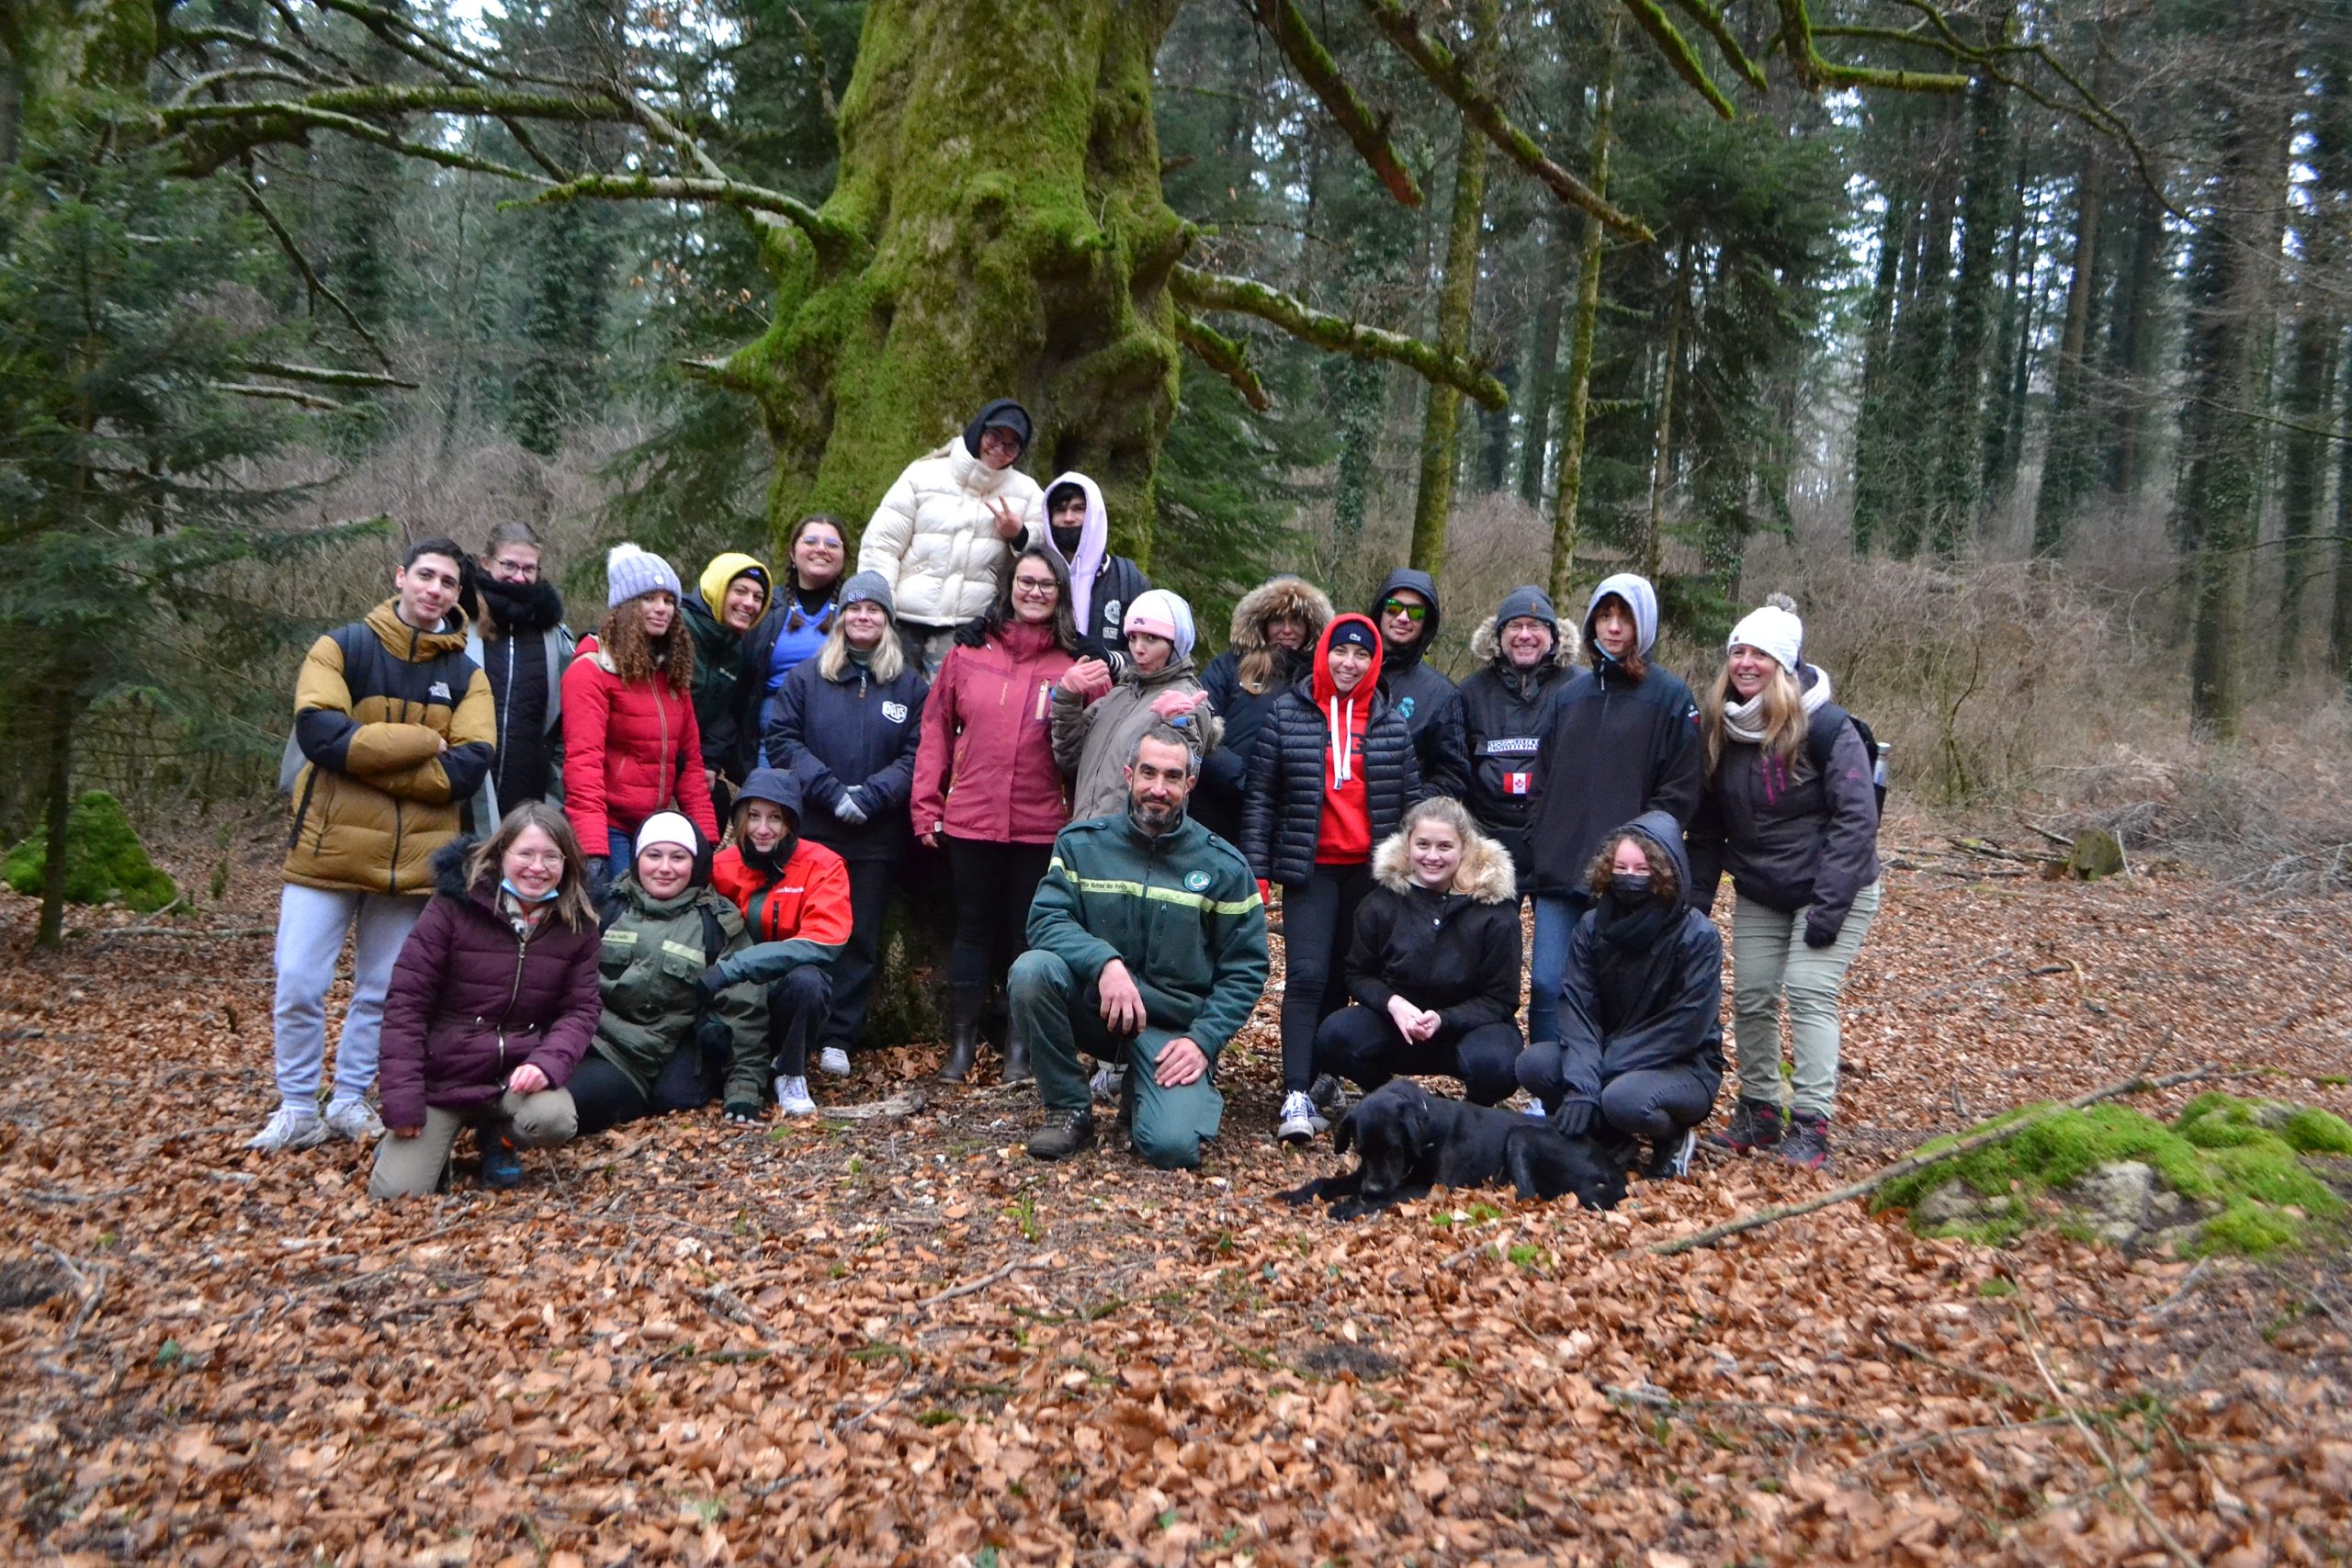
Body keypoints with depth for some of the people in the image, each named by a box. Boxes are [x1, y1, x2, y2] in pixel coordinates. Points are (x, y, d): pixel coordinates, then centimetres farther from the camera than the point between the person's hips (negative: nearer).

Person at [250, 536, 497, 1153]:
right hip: (328, 848, -2)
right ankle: (297, 1110, 16)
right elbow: (320, 733, -16)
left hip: (413, 862, 2)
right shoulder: (341, 648, 0)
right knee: (299, 987, 0)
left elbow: (467, 769, -10)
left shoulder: (468, 675, 4)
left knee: (382, 993, 11)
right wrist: (420, 743, -18)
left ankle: (350, 1102, 27)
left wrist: (366, 753, -15)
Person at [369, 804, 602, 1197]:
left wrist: (548, 1062, -22)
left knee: (554, 1120, -31)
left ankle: (497, 1135, 6)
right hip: (442, 1075, -2)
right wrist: (402, 1097, -15)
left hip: (519, 1074, 2)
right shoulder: (455, 905, -10)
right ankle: (428, 1138, 21)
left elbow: (581, 1009, -1)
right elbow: (406, 1001, -10)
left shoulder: (576, 924, -1)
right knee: (395, 1192, -15)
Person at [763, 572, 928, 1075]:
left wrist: (869, 795, -15)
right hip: (811, 831, -1)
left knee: (862, 939, 4)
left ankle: (837, 1039, 13)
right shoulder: (805, 677, 8)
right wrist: (830, 791, -13)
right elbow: (782, 740, -1)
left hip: (878, 839, 1)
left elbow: (917, 756, -1)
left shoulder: (910, 687, 8)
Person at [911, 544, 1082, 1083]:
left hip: (1041, 825, -1)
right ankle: (961, 1041, 20)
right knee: (974, 927, 9)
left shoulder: (1075, 665, 2)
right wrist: (927, 809, 2)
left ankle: (1020, 1044, 21)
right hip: (970, 819, 1)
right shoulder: (969, 652, 4)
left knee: (1028, 931, 9)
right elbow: (936, 731, 5)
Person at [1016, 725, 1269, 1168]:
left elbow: (1245, 970, 1)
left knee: (1173, 1147, -24)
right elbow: (1045, 920, -9)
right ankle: (1069, 1110, -8)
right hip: (1094, 1008, 1)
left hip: (1174, 1028, -1)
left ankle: (1161, 1089, 15)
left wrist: (1203, 1039, -11)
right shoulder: (1081, 843, 1)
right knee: (1032, 969, -29)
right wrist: (1104, 962, -28)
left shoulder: (1224, 866, 0)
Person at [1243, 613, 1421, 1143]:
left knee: (1342, 978, 7)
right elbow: (1260, 794, 2)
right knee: (1306, 975, -13)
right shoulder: (1287, 714, 3)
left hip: (1370, 870, 3)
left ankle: (1320, 1072, 21)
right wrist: (1255, 867, -3)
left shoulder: (1393, 723, 8)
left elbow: (1410, 800, 11)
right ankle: (1297, 1096, -17)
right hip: (1310, 866, -2)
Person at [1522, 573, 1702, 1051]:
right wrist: (1539, 842, 8)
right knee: (1546, 986, 2)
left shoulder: (1669, 696, 0)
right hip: (1557, 872, 4)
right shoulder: (1570, 693, 16)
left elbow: (1681, 791, -4)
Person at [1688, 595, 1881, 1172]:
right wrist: (1694, 902, 2)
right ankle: (1758, 1111, 18)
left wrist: (1829, 904, -25)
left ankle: (1810, 1126, -8)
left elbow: (1856, 817, -21)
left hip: (1832, 889, -5)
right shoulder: (1718, 729, -3)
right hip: (1757, 895, 5)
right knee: (1751, 998, 3)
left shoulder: (1824, 726, -19)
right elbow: (1706, 827, 5)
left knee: (1808, 993, -13)